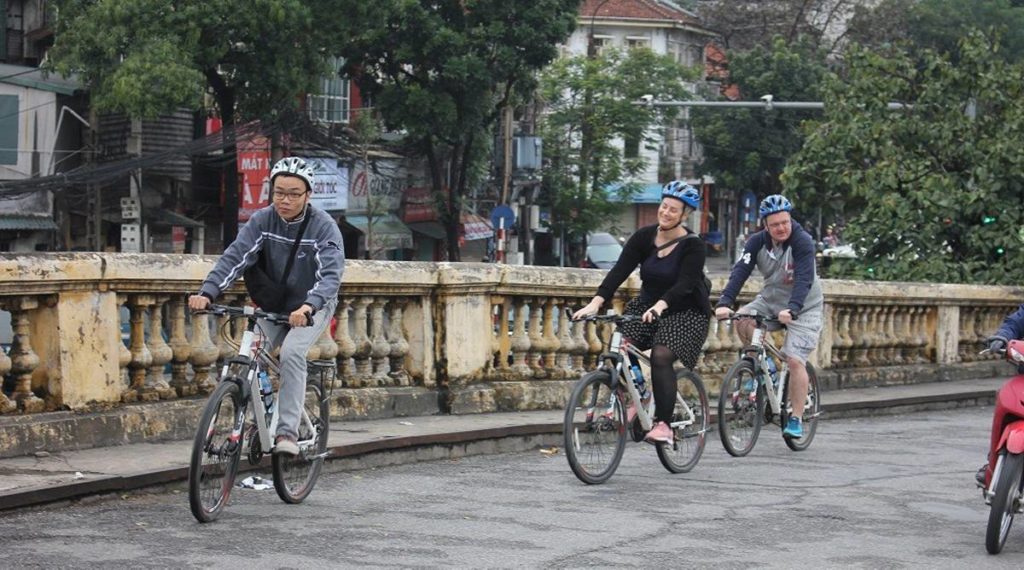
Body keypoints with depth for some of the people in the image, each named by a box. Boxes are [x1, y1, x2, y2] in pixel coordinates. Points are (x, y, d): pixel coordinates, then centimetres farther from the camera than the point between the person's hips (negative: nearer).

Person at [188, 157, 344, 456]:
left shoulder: (324, 227, -20)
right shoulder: (263, 220, -11)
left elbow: (331, 274, -33)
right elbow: (235, 256, -23)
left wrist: (308, 306, -53)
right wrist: (207, 292, -40)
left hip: (314, 306, -4)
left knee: (291, 352, -28)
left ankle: (287, 432, -26)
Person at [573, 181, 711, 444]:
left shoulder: (693, 246, -16)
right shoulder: (644, 237, -6)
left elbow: (684, 284, -29)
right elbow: (620, 270, -15)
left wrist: (660, 306, -48)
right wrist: (596, 302, -29)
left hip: (686, 312, -4)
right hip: (648, 305, 4)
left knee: (661, 356, -25)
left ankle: (663, 424, -16)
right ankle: (631, 402, 0)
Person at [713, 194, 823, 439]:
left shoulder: (803, 242, -22)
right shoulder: (757, 242, -11)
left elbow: (804, 280, -34)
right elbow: (740, 272, -22)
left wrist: (791, 309, -50)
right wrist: (724, 303, -37)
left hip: (804, 307, -4)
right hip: (771, 300, 4)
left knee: (795, 360, -16)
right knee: (742, 320, -24)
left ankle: (796, 420, -5)